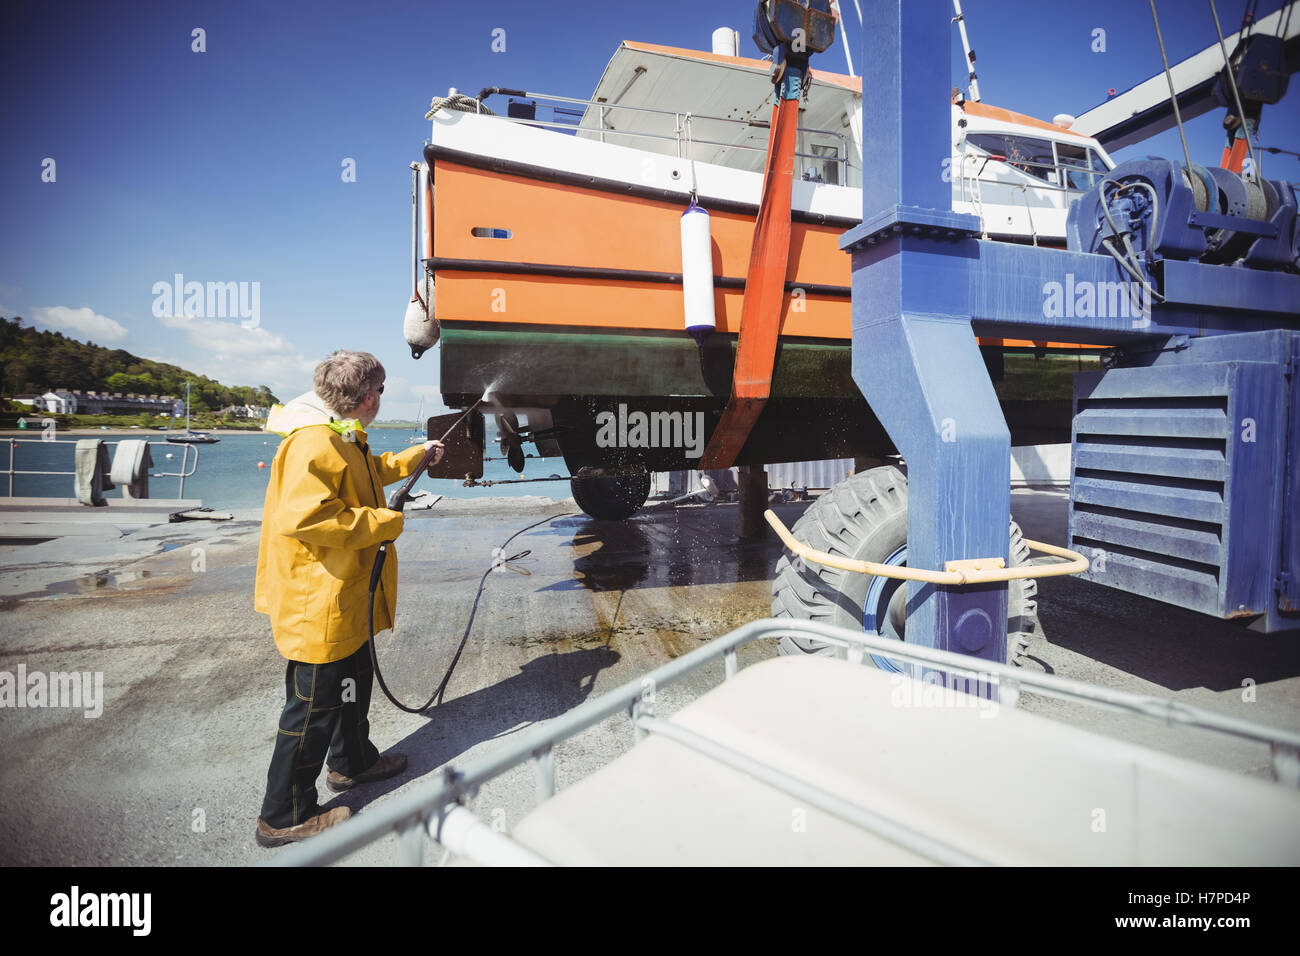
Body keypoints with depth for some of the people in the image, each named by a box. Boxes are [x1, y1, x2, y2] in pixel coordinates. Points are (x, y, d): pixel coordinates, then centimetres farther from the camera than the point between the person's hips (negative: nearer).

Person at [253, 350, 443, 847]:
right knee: (314, 706, 2)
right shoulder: (315, 443, -25)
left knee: (352, 682, 26)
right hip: (318, 602, -11)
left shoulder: (342, 439, 11)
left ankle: (352, 761, 47)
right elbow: (301, 516, -36)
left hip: (345, 598, 11)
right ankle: (284, 816, 20)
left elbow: (372, 471, 33)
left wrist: (418, 455, 42)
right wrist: (384, 523, -27)